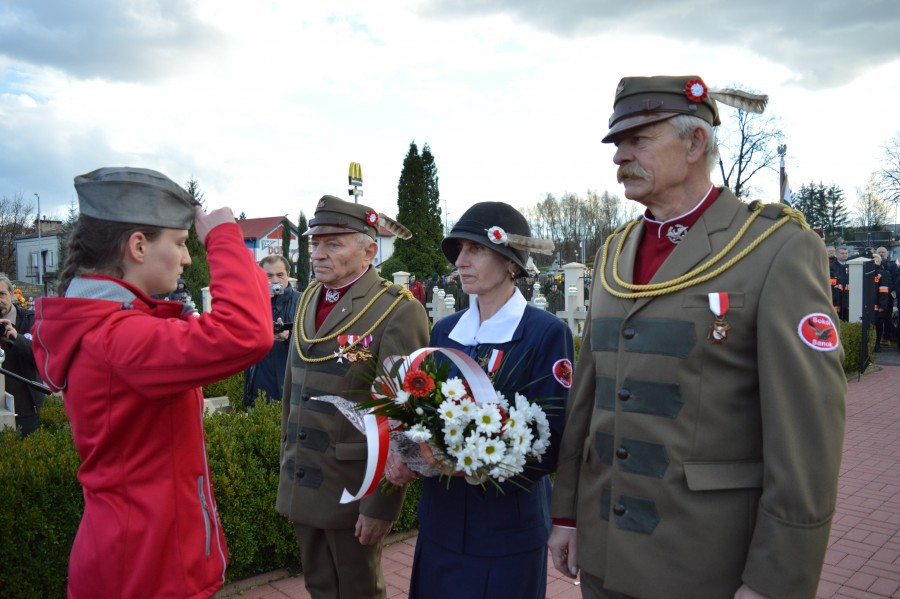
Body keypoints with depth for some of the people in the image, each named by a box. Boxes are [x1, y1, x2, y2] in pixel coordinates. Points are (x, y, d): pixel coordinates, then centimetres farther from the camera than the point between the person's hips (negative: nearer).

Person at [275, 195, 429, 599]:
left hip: (353, 489, -6)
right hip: (301, 485, 6)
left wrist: (382, 502, -18)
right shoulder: (309, 299, 5)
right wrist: (288, 459, 16)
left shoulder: (399, 311, -17)